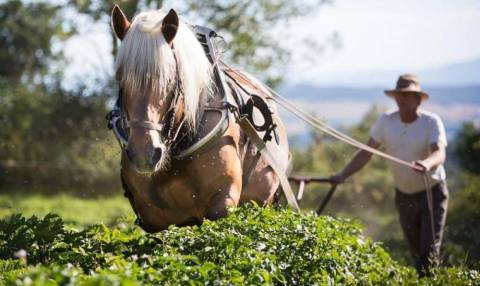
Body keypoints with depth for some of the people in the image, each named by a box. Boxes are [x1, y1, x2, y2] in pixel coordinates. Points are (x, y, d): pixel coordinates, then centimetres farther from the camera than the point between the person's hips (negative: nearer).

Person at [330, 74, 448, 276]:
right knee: (416, 250, 11)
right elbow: (366, 152, -7)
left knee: (429, 249, -12)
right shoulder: (386, 121, -9)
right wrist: (342, 176, -17)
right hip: (404, 195, 4)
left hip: (433, 192, -4)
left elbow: (440, 154, -35)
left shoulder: (431, 122, -19)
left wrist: (427, 164, -58)